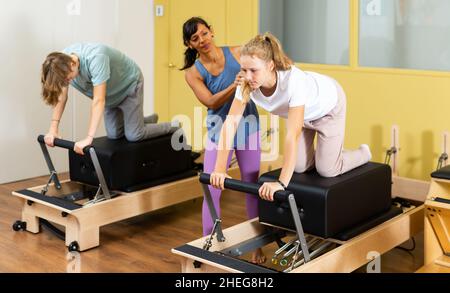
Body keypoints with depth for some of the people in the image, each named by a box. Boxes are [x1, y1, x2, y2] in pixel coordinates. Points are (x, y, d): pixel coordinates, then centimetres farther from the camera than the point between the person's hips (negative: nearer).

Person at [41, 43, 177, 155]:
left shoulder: (95, 58, -42)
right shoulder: (62, 62, -21)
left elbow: (99, 100, -43)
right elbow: (61, 97, -12)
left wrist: (88, 138, -46)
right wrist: (53, 129, -18)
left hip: (129, 84, -7)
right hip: (112, 94, 7)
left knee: (133, 135, -9)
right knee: (114, 135, 10)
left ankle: (175, 127, 14)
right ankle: (150, 120, 36)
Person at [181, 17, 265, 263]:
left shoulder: (237, 53, -7)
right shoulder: (193, 72, -6)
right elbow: (211, 102, -18)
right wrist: (234, 86, -34)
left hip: (248, 125, 0)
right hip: (220, 130, 0)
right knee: (212, 190, -1)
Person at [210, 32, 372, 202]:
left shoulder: (293, 81, -46)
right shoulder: (247, 83, -31)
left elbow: (293, 134, -49)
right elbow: (230, 124, -27)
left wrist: (281, 183, -53)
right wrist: (220, 169, -32)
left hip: (327, 104, -5)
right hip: (303, 110, 5)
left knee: (327, 170, -1)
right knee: (300, 166, 3)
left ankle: (363, 153, 29)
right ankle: (325, 151, 35)